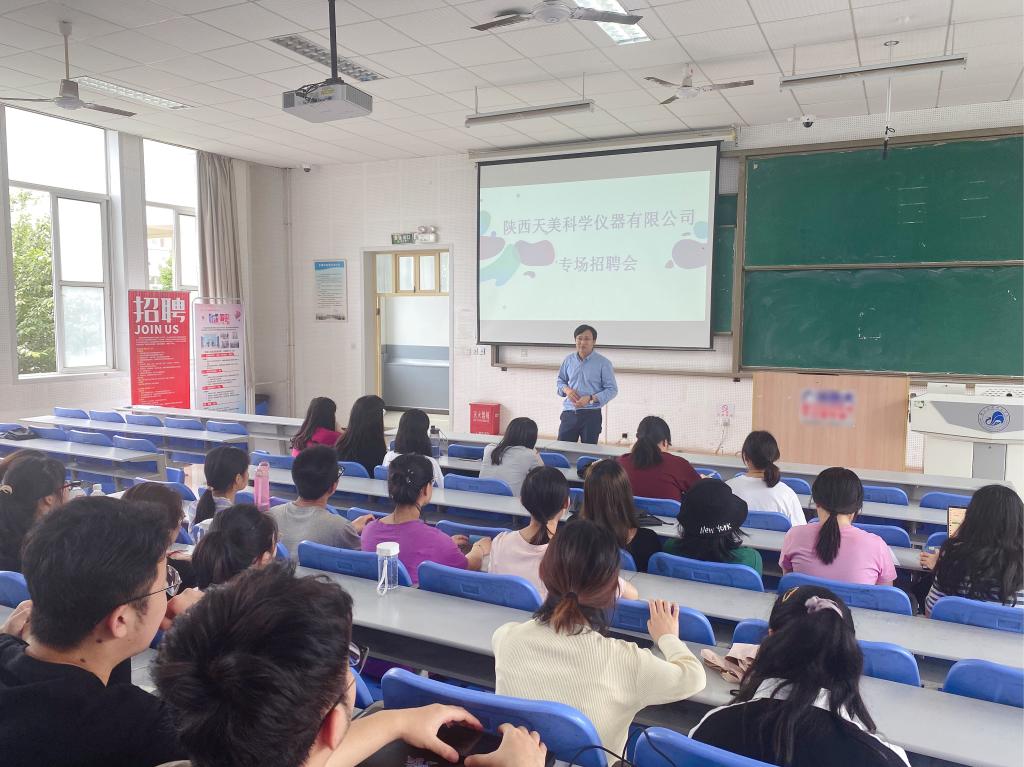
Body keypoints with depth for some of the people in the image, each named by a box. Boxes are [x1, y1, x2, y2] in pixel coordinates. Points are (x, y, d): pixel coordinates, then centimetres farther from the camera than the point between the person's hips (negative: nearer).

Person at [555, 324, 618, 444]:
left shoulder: (603, 363, -5)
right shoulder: (568, 360, 6)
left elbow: (612, 389, -5)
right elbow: (560, 381, 18)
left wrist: (590, 398, -18)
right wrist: (566, 389, -6)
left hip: (591, 415, -3)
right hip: (569, 412, 3)